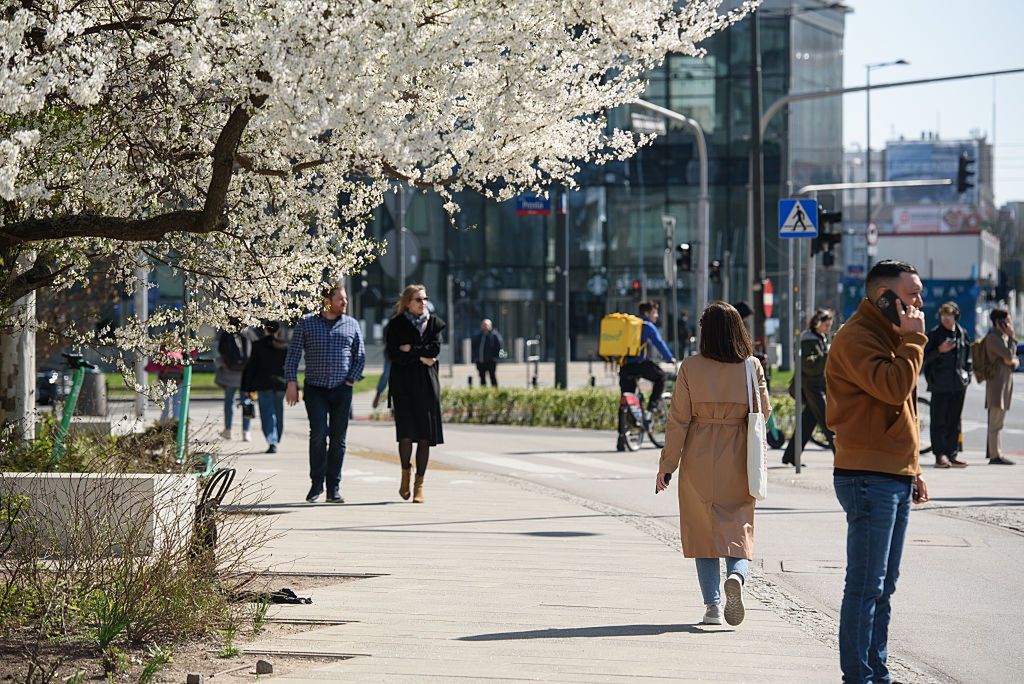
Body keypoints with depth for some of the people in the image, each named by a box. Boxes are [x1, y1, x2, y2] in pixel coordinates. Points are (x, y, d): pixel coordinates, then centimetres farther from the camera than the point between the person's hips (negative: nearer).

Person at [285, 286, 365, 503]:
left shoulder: (352, 325, 10)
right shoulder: (306, 324, 5)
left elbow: (360, 357, 12)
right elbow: (293, 354, 6)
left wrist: (350, 380, 0)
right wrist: (291, 382, -2)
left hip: (342, 390, 2)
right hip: (315, 389, -2)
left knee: (338, 438, 1)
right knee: (318, 434, -14)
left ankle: (334, 489, 7)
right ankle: (316, 484, -3)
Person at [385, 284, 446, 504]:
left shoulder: (433, 323, 10)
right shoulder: (396, 325, 4)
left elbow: (434, 350, -2)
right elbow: (393, 354, -7)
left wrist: (410, 350, -6)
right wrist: (420, 357, -10)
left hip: (427, 385, 2)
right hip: (403, 384, -2)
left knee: (425, 436, -1)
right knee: (406, 432, -13)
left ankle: (419, 483, 7)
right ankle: (406, 473, 11)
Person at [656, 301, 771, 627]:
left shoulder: (691, 367, -8)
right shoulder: (751, 366, -5)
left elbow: (678, 419, -7)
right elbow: (764, 411, 3)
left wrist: (667, 465, -1)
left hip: (699, 459, -1)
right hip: (737, 462, 1)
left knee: (704, 531, 9)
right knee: (739, 528, 11)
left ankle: (712, 605, 4)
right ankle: (737, 576, -18)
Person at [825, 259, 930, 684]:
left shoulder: (889, 335, 20)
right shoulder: (856, 337, -12)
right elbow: (893, 387, -26)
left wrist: (912, 470, 22)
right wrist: (913, 339, -14)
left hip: (895, 479, 10)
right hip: (870, 479, -10)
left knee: (883, 586, 12)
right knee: (866, 585, -8)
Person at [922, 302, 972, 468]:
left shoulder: (962, 334, 11)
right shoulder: (934, 334, -3)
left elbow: (968, 357, 20)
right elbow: (924, 358, -3)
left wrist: (967, 374, 10)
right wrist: (940, 350, -17)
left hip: (959, 384, 4)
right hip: (940, 384, -4)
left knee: (954, 421, 8)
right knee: (939, 421, -4)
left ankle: (952, 455, 12)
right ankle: (940, 455, -4)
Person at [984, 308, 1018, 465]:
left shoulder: (1002, 337, 18)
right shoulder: (993, 337, -12)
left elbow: (1013, 358, 20)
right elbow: (1008, 355, -20)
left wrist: (1014, 361, -4)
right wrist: (1012, 337, -9)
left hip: (1005, 381, 10)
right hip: (997, 380, -10)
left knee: (996, 421, 13)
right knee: (996, 421, -11)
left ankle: (993, 452, 18)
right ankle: (995, 455, -12)